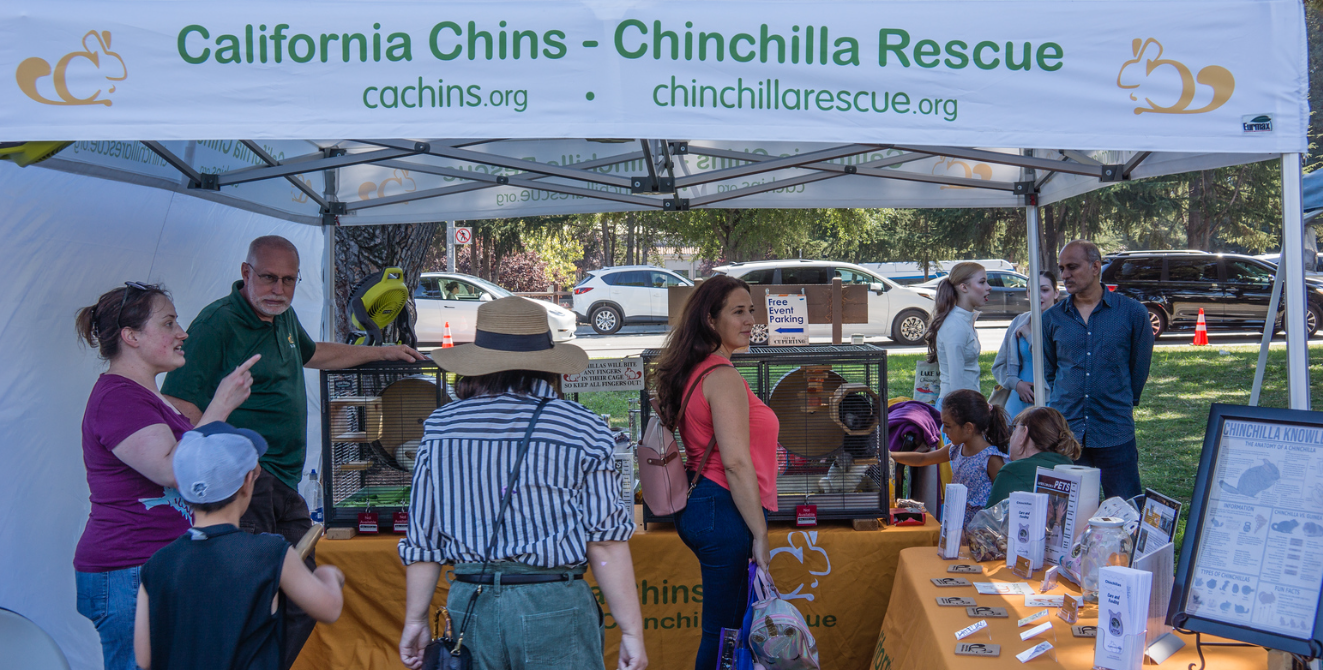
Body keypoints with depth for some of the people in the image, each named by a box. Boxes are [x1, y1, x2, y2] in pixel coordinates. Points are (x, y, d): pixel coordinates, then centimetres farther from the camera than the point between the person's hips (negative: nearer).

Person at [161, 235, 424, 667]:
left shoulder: (283, 317, 17)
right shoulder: (217, 324, -10)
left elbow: (313, 354, 39)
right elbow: (181, 411, -17)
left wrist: (380, 352, 43)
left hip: (285, 486, 9)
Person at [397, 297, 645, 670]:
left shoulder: (441, 426, 3)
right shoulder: (582, 429, -6)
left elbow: (422, 538, 7)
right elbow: (606, 540, -8)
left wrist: (415, 619, 16)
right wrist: (631, 630, -2)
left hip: (468, 603, 3)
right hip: (554, 604, -3)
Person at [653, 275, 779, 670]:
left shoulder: (693, 371, 14)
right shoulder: (723, 376, -15)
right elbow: (737, 462, -20)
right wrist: (760, 534, -16)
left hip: (697, 502, 10)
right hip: (723, 513, -10)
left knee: (724, 626, 17)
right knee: (724, 631, -1)